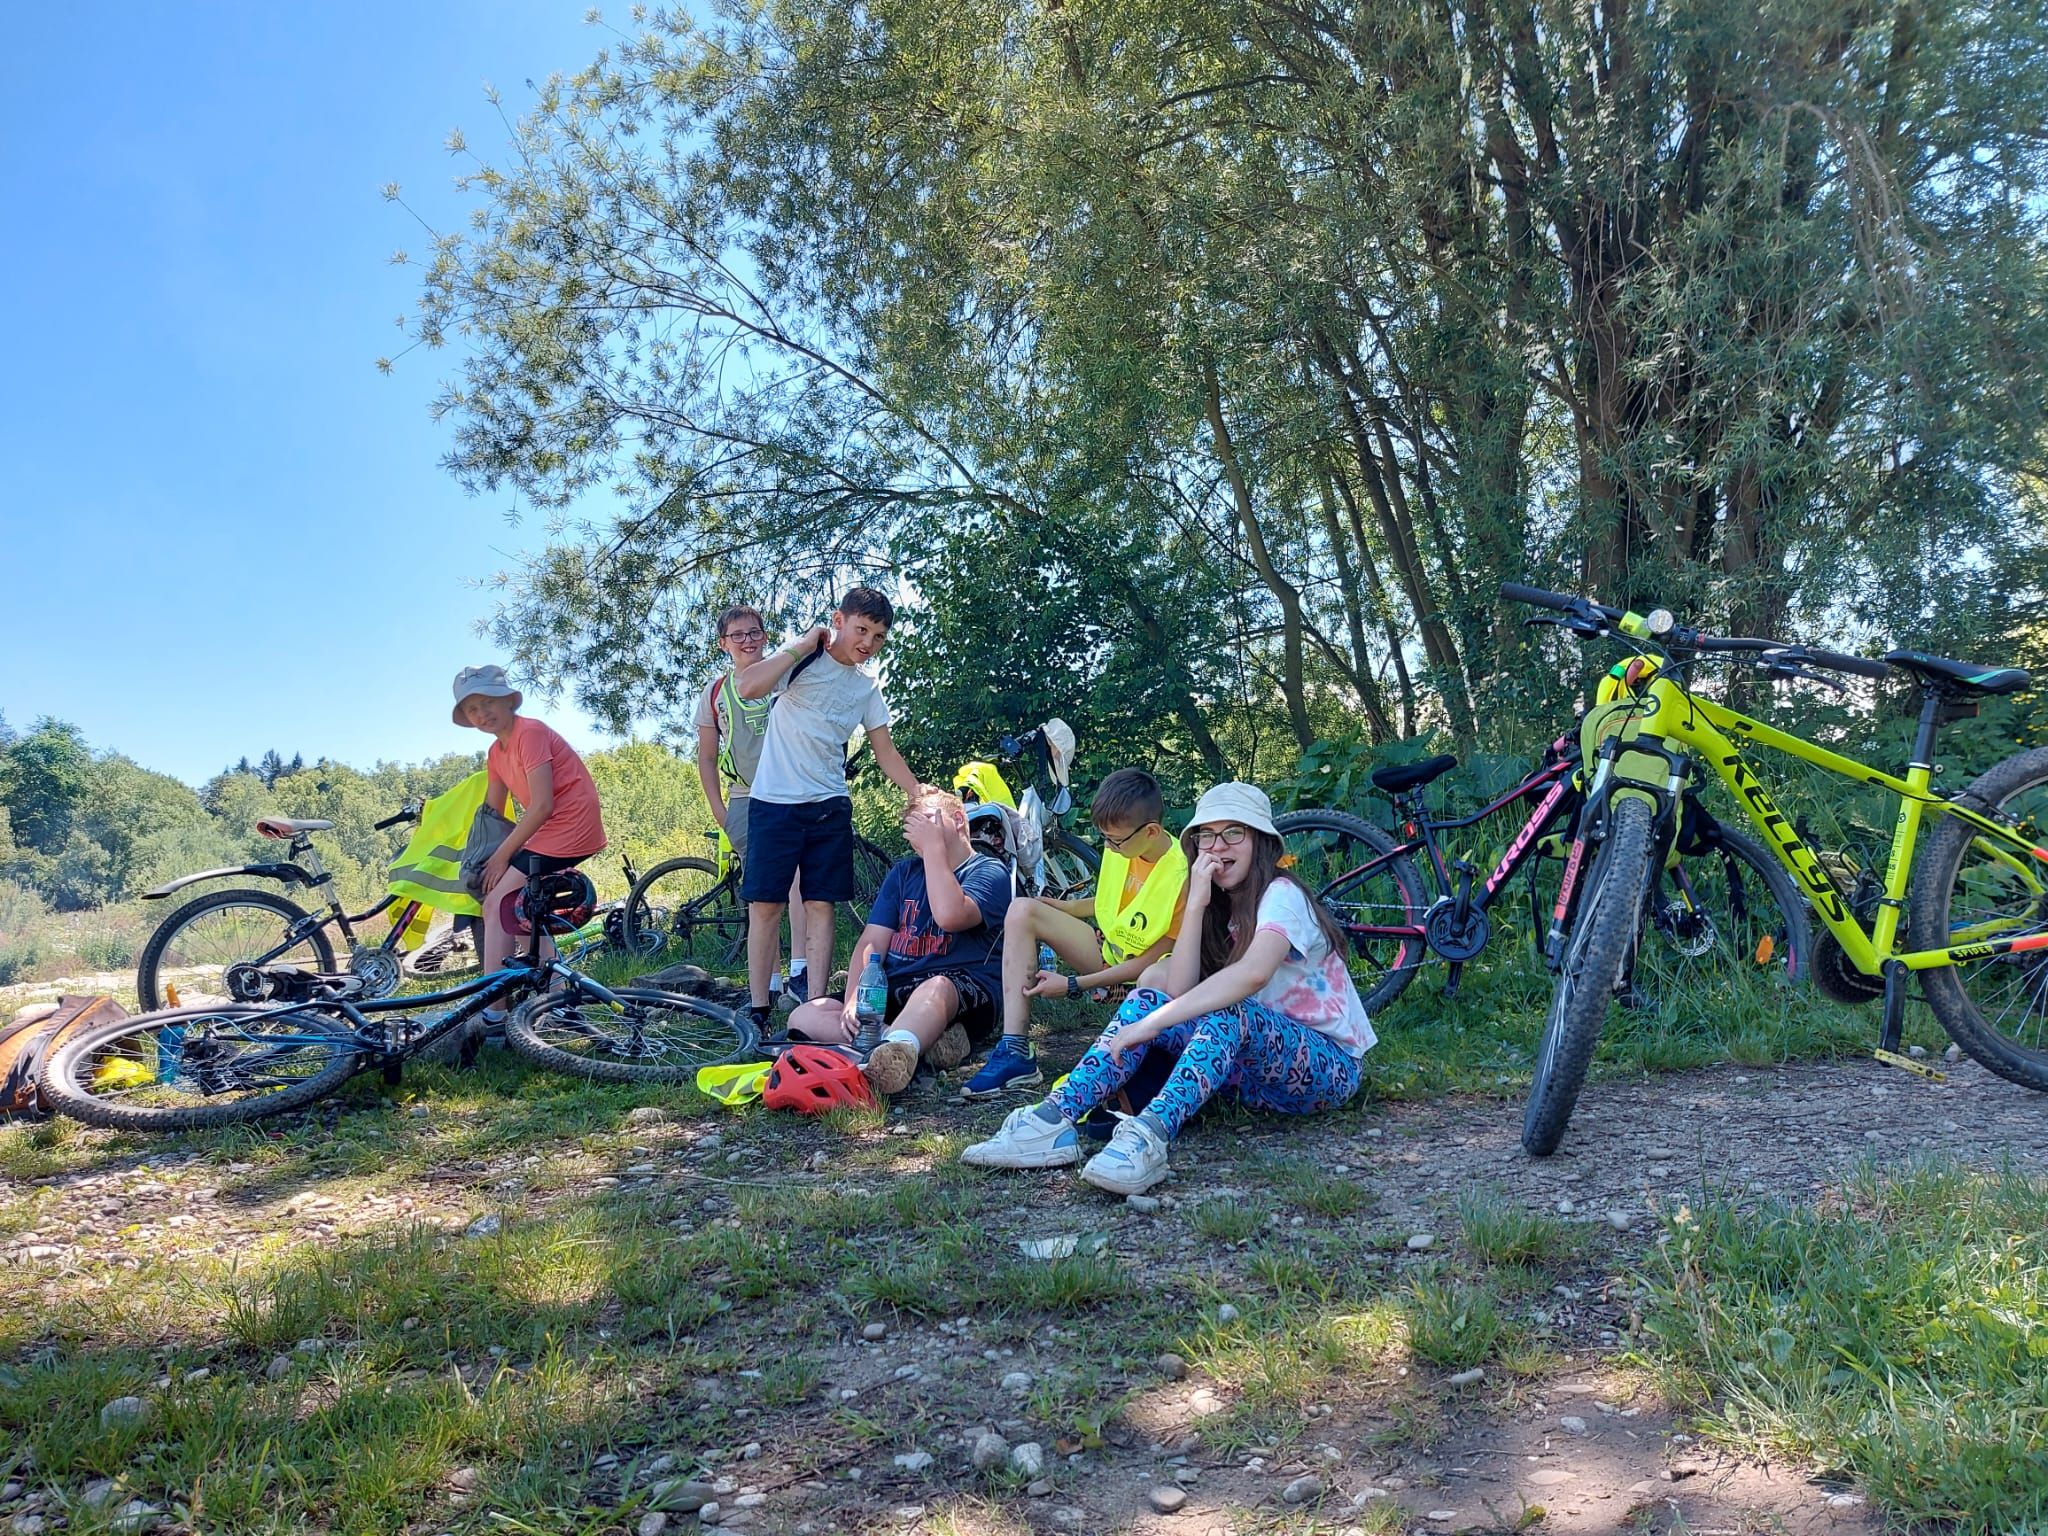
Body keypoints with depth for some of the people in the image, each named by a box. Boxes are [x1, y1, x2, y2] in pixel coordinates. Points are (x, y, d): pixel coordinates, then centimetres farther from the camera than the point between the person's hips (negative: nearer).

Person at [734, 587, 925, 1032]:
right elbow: (749, 687, -22)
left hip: (830, 807, 4)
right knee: (765, 905, -2)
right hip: (773, 803, -4)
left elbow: (885, 752, 14)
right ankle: (758, 1009, 5)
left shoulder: (867, 686, 10)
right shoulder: (800, 658, -4)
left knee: (820, 905, 3)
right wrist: (802, 645, -15)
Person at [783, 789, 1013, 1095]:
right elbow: (872, 942, 9)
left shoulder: (989, 872, 2)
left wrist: (934, 846, -11)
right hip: (894, 992, 6)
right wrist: (854, 999, -9)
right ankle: (930, 1038, -31)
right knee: (803, 1018, -16)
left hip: (963, 994, -6)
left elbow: (949, 915, -20)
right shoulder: (903, 873, 21)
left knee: (936, 988, -41)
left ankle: (893, 1057, -72)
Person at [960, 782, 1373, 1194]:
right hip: (1253, 1070, 7)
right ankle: (1055, 1119, -29)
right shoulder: (1221, 908, 9)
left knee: (1228, 1010, -35)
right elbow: (1179, 991, -7)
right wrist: (1196, 904, -15)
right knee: (1150, 999, -13)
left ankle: (1149, 1136, -54)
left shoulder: (1281, 895, -13)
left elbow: (1253, 973, -36)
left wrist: (1151, 1024, -38)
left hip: (1329, 1066, -6)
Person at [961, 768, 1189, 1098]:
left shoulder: (1182, 877, -27)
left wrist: (1072, 985, -21)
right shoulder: (1121, 847, -7)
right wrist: (1063, 907, 0)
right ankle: (1015, 1052, -20)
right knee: (1023, 911, -13)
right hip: (1107, 950, 7)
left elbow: (1150, 961, -22)